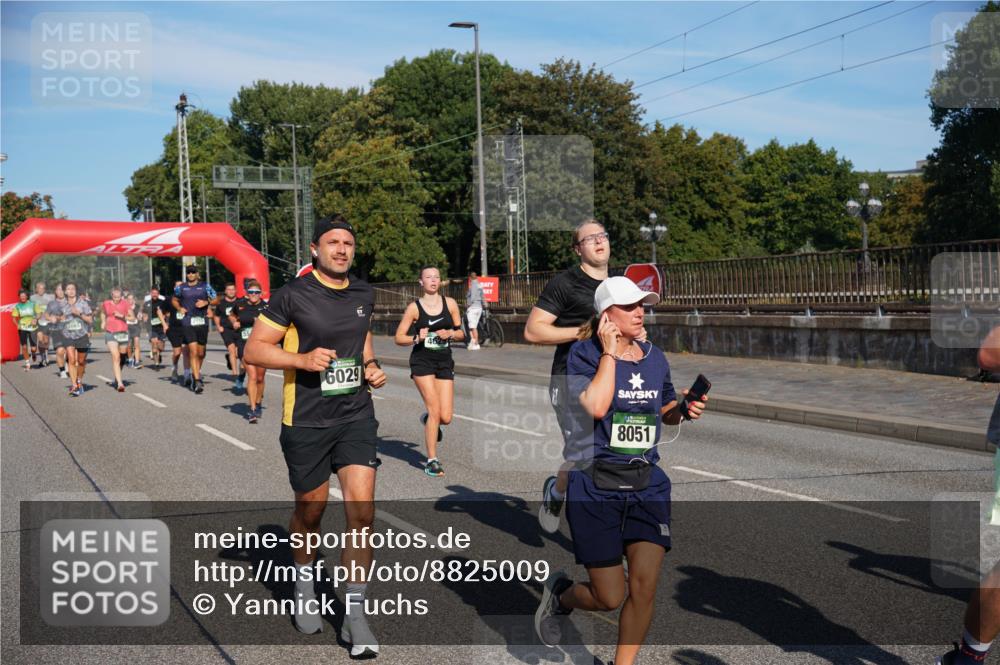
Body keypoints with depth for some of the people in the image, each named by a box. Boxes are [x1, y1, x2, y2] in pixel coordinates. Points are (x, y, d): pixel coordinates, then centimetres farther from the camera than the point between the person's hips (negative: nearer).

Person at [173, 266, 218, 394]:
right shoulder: (181, 288, 8)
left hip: (202, 322, 1)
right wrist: (179, 308, 4)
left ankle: (197, 373, 36)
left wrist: (206, 303, -11)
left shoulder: (205, 286, 5)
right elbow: (174, 300, 24)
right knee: (193, 351, -12)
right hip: (188, 323, -1)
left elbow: (216, 300, 8)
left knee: (201, 353, 10)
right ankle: (197, 381, -12)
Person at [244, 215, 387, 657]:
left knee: (361, 510, -8)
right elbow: (253, 350, -8)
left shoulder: (364, 294, 6)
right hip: (306, 421, -3)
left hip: (356, 415, 3)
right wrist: (303, 359, -22)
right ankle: (304, 584, 42)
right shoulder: (293, 295, -9)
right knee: (311, 510, 12)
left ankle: (355, 614, 1)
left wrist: (371, 365, 6)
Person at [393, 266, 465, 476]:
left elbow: (461, 333, 12)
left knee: (446, 417, -3)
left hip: (445, 361, 3)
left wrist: (450, 334, -9)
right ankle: (432, 460, -1)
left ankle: (428, 420, 35)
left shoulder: (450, 303, 6)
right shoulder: (414, 307, -1)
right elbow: (399, 338, 1)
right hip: (422, 361, -3)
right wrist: (417, 338, -16)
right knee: (435, 410, -12)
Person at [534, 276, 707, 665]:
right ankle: (560, 593, 34)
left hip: (647, 484, 5)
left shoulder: (655, 358, 9)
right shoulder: (584, 354, -7)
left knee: (644, 586, -4)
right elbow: (596, 406, -24)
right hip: (595, 487, -4)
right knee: (610, 598, 0)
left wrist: (685, 409, 1)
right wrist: (610, 352, -17)